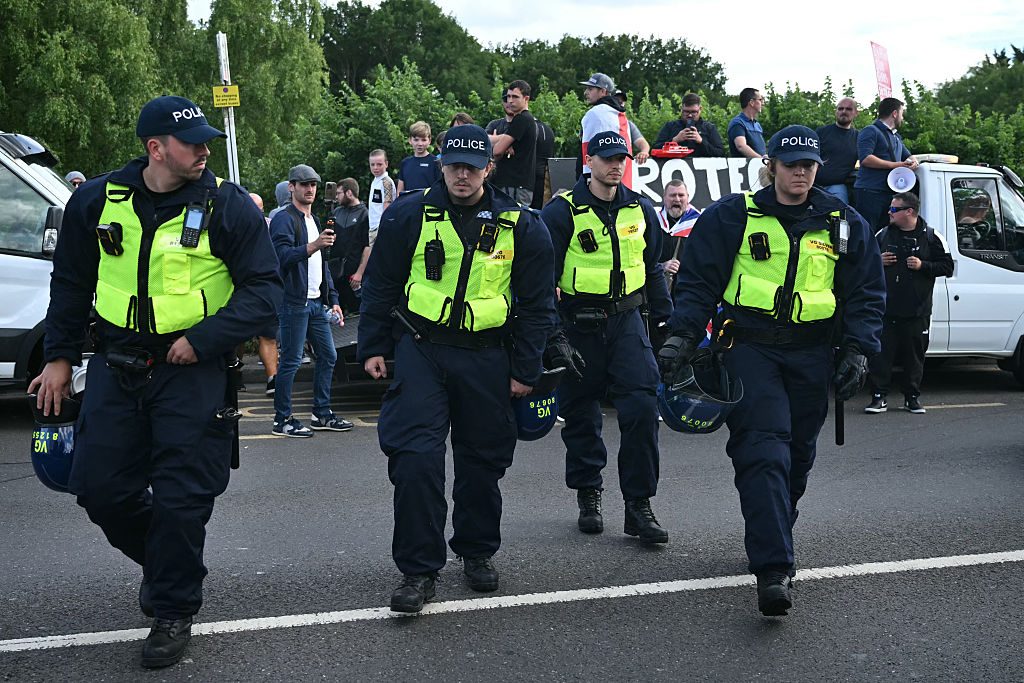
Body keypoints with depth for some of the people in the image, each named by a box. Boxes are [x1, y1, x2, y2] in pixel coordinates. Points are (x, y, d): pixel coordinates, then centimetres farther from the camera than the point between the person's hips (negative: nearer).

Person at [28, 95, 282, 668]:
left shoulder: (228, 205, -8)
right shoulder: (97, 201, 2)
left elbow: (265, 289, -8)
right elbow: (71, 285, 14)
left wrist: (203, 340, -16)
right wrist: (60, 357, 11)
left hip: (194, 370, -4)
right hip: (117, 367, 4)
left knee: (181, 499, -1)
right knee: (99, 487, 7)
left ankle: (174, 612, 18)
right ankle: (162, 560, 35)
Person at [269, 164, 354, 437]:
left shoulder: (315, 221, 20)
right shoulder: (284, 220, -7)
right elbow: (284, 256, -22)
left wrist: (333, 299, 19)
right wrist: (313, 246, -36)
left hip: (317, 302, 9)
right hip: (294, 302, -9)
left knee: (328, 356, 9)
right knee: (291, 361, -5)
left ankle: (322, 414, 19)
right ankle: (282, 420, 3)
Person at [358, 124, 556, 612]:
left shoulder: (519, 226, 0)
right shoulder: (409, 215, -2)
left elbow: (537, 304, 5)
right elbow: (379, 285, 6)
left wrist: (525, 369, 3)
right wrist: (373, 347, 3)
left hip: (485, 358, 2)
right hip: (419, 350, -1)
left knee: (482, 460, 10)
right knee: (416, 457, -12)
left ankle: (477, 551, 31)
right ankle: (419, 570, -3)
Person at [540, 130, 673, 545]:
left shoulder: (639, 210, 9)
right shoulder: (562, 211, -5)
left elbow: (653, 268, 19)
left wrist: (665, 320, 16)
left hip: (626, 320, 3)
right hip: (578, 324, -3)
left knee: (642, 408, -9)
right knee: (581, 413, 7)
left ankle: (639, 504, -1)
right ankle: (588, 496, 24)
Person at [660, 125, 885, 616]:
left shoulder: (843, 224, 10)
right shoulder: (733, 217, 2)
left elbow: (866, 293, 14)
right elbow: (697, 280, 4)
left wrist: (857, 351, 2)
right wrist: (681, 336, -8)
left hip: (811, 355, 4)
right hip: (750, 349, -4)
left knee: (796, 456, 11)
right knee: (764, 453, -17)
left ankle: (770, 543, 33)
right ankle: (773, 571, -22)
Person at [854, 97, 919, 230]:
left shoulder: (896, 137, 26)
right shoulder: (871, 131, -4)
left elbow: (908, 156, 34)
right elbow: (865, 158, -17)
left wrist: (913, 162, 7)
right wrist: (894, 165, -15)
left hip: (890, 193, 9)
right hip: (870, 191, -9)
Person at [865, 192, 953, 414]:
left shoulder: (931, 237, 2)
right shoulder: (882, 235, 9)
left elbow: (947, 267, 2)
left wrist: (923, 266, -12)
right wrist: (879, 261, -2)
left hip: (917, 311, -1)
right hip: (885, 308, 2)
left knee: (914, 356, 6)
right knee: (881, 354, -2)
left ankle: (912, 398, 17)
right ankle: (879, 397, 4)